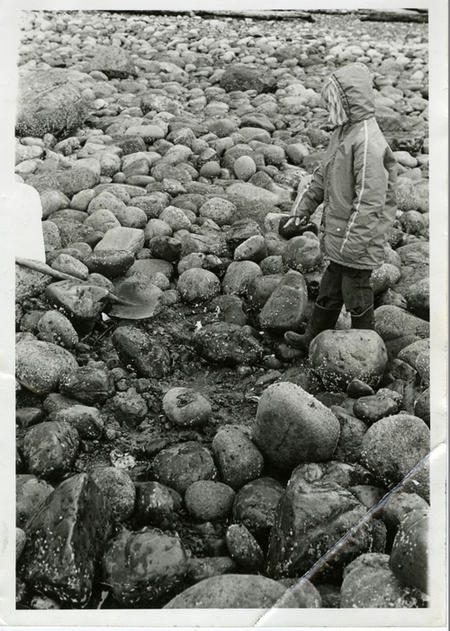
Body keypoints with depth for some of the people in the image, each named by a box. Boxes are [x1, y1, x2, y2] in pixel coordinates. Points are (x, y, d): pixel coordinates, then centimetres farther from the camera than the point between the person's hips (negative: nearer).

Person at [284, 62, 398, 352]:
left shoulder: (368, 143, -25)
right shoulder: (344, 132, 6)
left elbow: (369, 201, -26)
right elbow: (323, 175, 18)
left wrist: (352, 245, -23)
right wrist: (304, 206, 17)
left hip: (358, 240, -9)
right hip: (339, 233, 9)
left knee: (356, 295, 8)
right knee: (330, 289, 22)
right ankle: (314, 339, 39)